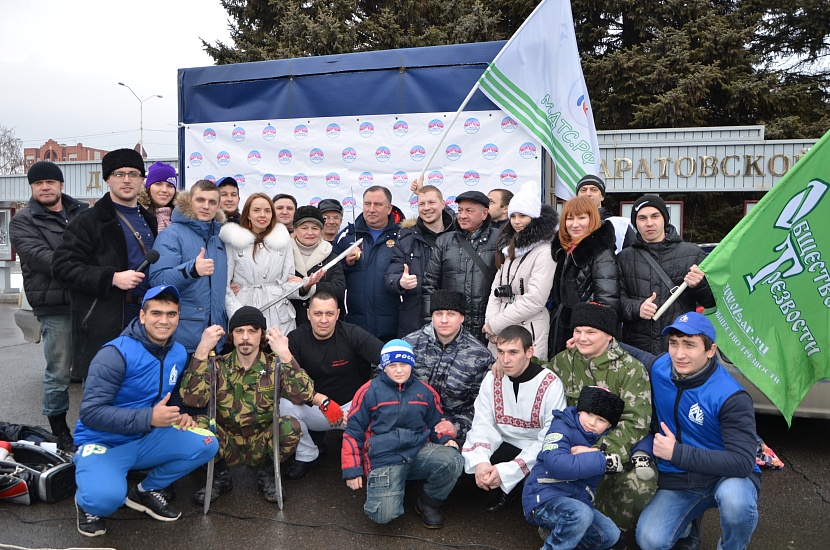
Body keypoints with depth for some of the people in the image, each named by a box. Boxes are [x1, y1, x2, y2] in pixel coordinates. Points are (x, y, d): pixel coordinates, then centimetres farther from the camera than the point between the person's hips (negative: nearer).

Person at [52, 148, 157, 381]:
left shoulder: (150, 221, 18)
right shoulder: (89, 221, -3)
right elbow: (63, 266, -11)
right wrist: (112, 278, -20)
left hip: (146, 319, 6)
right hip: (105, 325, -6)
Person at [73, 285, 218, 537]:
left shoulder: (179, 353, -2)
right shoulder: (116, 353, -21)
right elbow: (91, 412, -24)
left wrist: (182, 415, -9)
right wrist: (149, 418, -30)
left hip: (146, 440, 6)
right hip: (102, 442, -5)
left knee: (207, 444, -15)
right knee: (106, 498, -34)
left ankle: (147, 490, 8)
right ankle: (87, 500, 7)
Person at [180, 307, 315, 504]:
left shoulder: (275, 365, -6)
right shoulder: (218, 366, -4)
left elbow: (303, 395, -24)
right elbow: (192, 399, -22)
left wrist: (285, 355, -30)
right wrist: (202, 351, -26)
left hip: (262, 446, 0)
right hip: (226, 448, 0)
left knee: (291, 426, -28)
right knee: (198, 425, -26)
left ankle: (266, 473, 2)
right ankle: (220, 476, 2)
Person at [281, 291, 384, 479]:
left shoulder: (352, 334, -13)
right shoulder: (296, 339, -8)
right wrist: (323, 401, -27)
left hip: (353, 405, -1)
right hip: (314, 408, 2)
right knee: (285, 403, -26)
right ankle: (307, 455, 0)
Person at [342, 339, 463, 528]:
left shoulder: (425, 391, 11)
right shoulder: (369, 391, 2)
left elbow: (435, 425, 22)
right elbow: (353, 431, 5)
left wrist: (446, 440, -1)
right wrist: (352, 470, 1)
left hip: (419, 452, 3)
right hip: (384, 459, -3)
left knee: (452, 460, -28)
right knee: (384, 515, -25)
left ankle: (429, 503, 2)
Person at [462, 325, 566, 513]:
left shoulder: (550, 385, -18)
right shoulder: (492, 378, -4)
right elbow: (482, 424, -8)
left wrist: (507, 471, -28)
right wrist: (480, 461, -29)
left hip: (538, 453, -3)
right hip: (505, 446, 4)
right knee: (462, 460, -18)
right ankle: (507, 490, 9)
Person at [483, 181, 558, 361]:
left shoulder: (544, 252, -10)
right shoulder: (509, 246, 14)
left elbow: (534, 300, -17)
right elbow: (496, 288, 11)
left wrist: (495, 324, -11)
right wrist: (490, 320, -5)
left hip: (529, 331, -6)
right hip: (500, 332, 7)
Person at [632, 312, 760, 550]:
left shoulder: (731, 396, -22)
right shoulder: (659, 368, -8)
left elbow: (743, 462, -26)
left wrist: (677, 453, -29)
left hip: (727, 477, -3)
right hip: (677, 481, 3)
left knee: (735, 499, -38)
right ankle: (687, 521, 16)